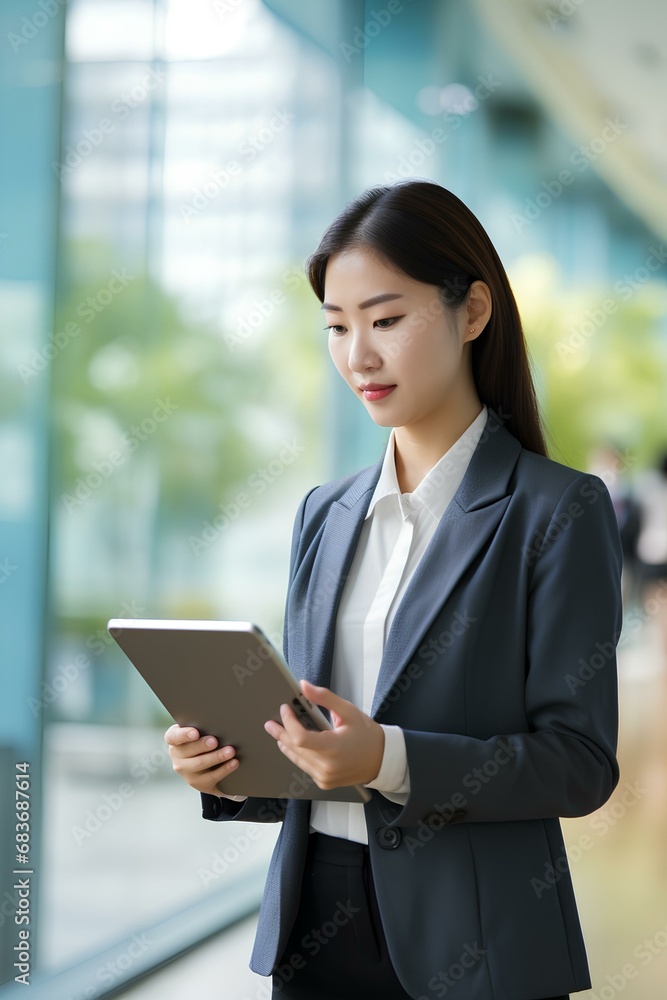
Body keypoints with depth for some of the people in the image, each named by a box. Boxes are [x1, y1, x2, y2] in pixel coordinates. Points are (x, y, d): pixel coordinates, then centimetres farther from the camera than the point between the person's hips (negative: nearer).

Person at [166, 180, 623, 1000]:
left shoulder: (558, 511, -8)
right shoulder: (325, 513, 10)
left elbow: (580, 762, -12)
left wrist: (391, 762, -24)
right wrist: (234, 768, -6)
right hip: (314, 929, 5)